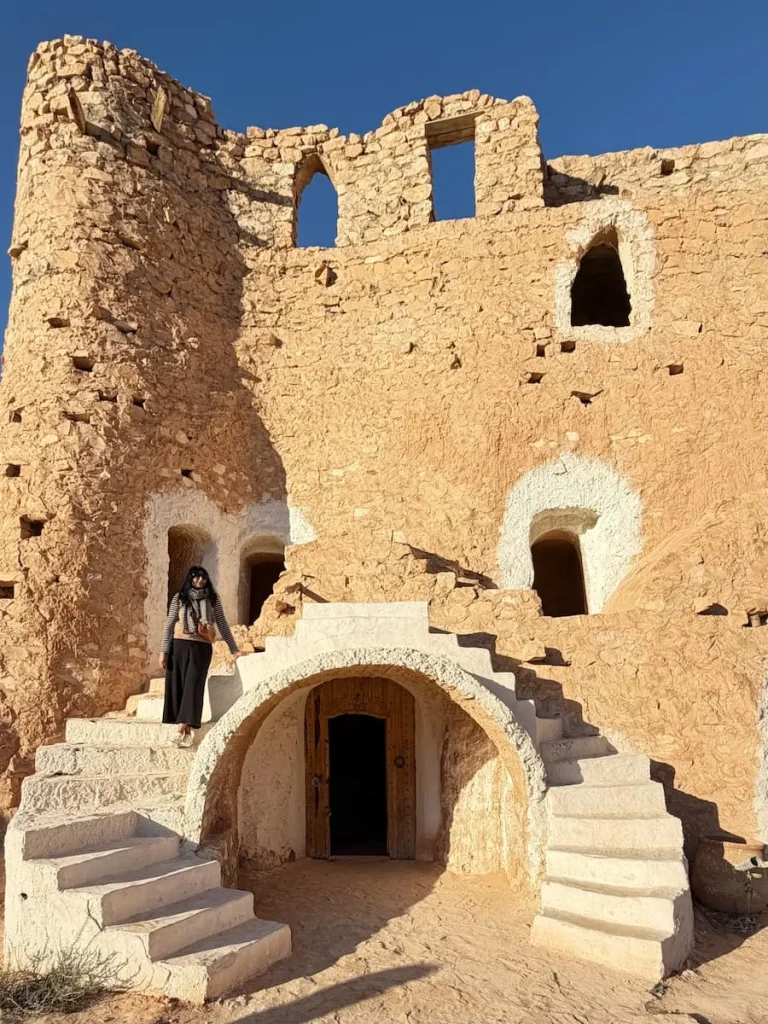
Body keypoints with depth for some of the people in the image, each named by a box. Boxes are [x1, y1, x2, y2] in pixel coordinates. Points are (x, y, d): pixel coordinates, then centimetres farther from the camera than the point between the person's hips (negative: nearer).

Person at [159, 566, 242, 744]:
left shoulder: (213, 599, 5)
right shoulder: (179, 598, 4)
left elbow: (223, 624, 7)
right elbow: (169, 625, 4)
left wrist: (234, 649, 5)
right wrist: (163, 651, -2)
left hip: (202, 648, -1)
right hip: (180, 646, 1)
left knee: (193, 686, -8)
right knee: (177, 686, 1)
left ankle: (186, 726, -10)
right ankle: (181, 725, 9)